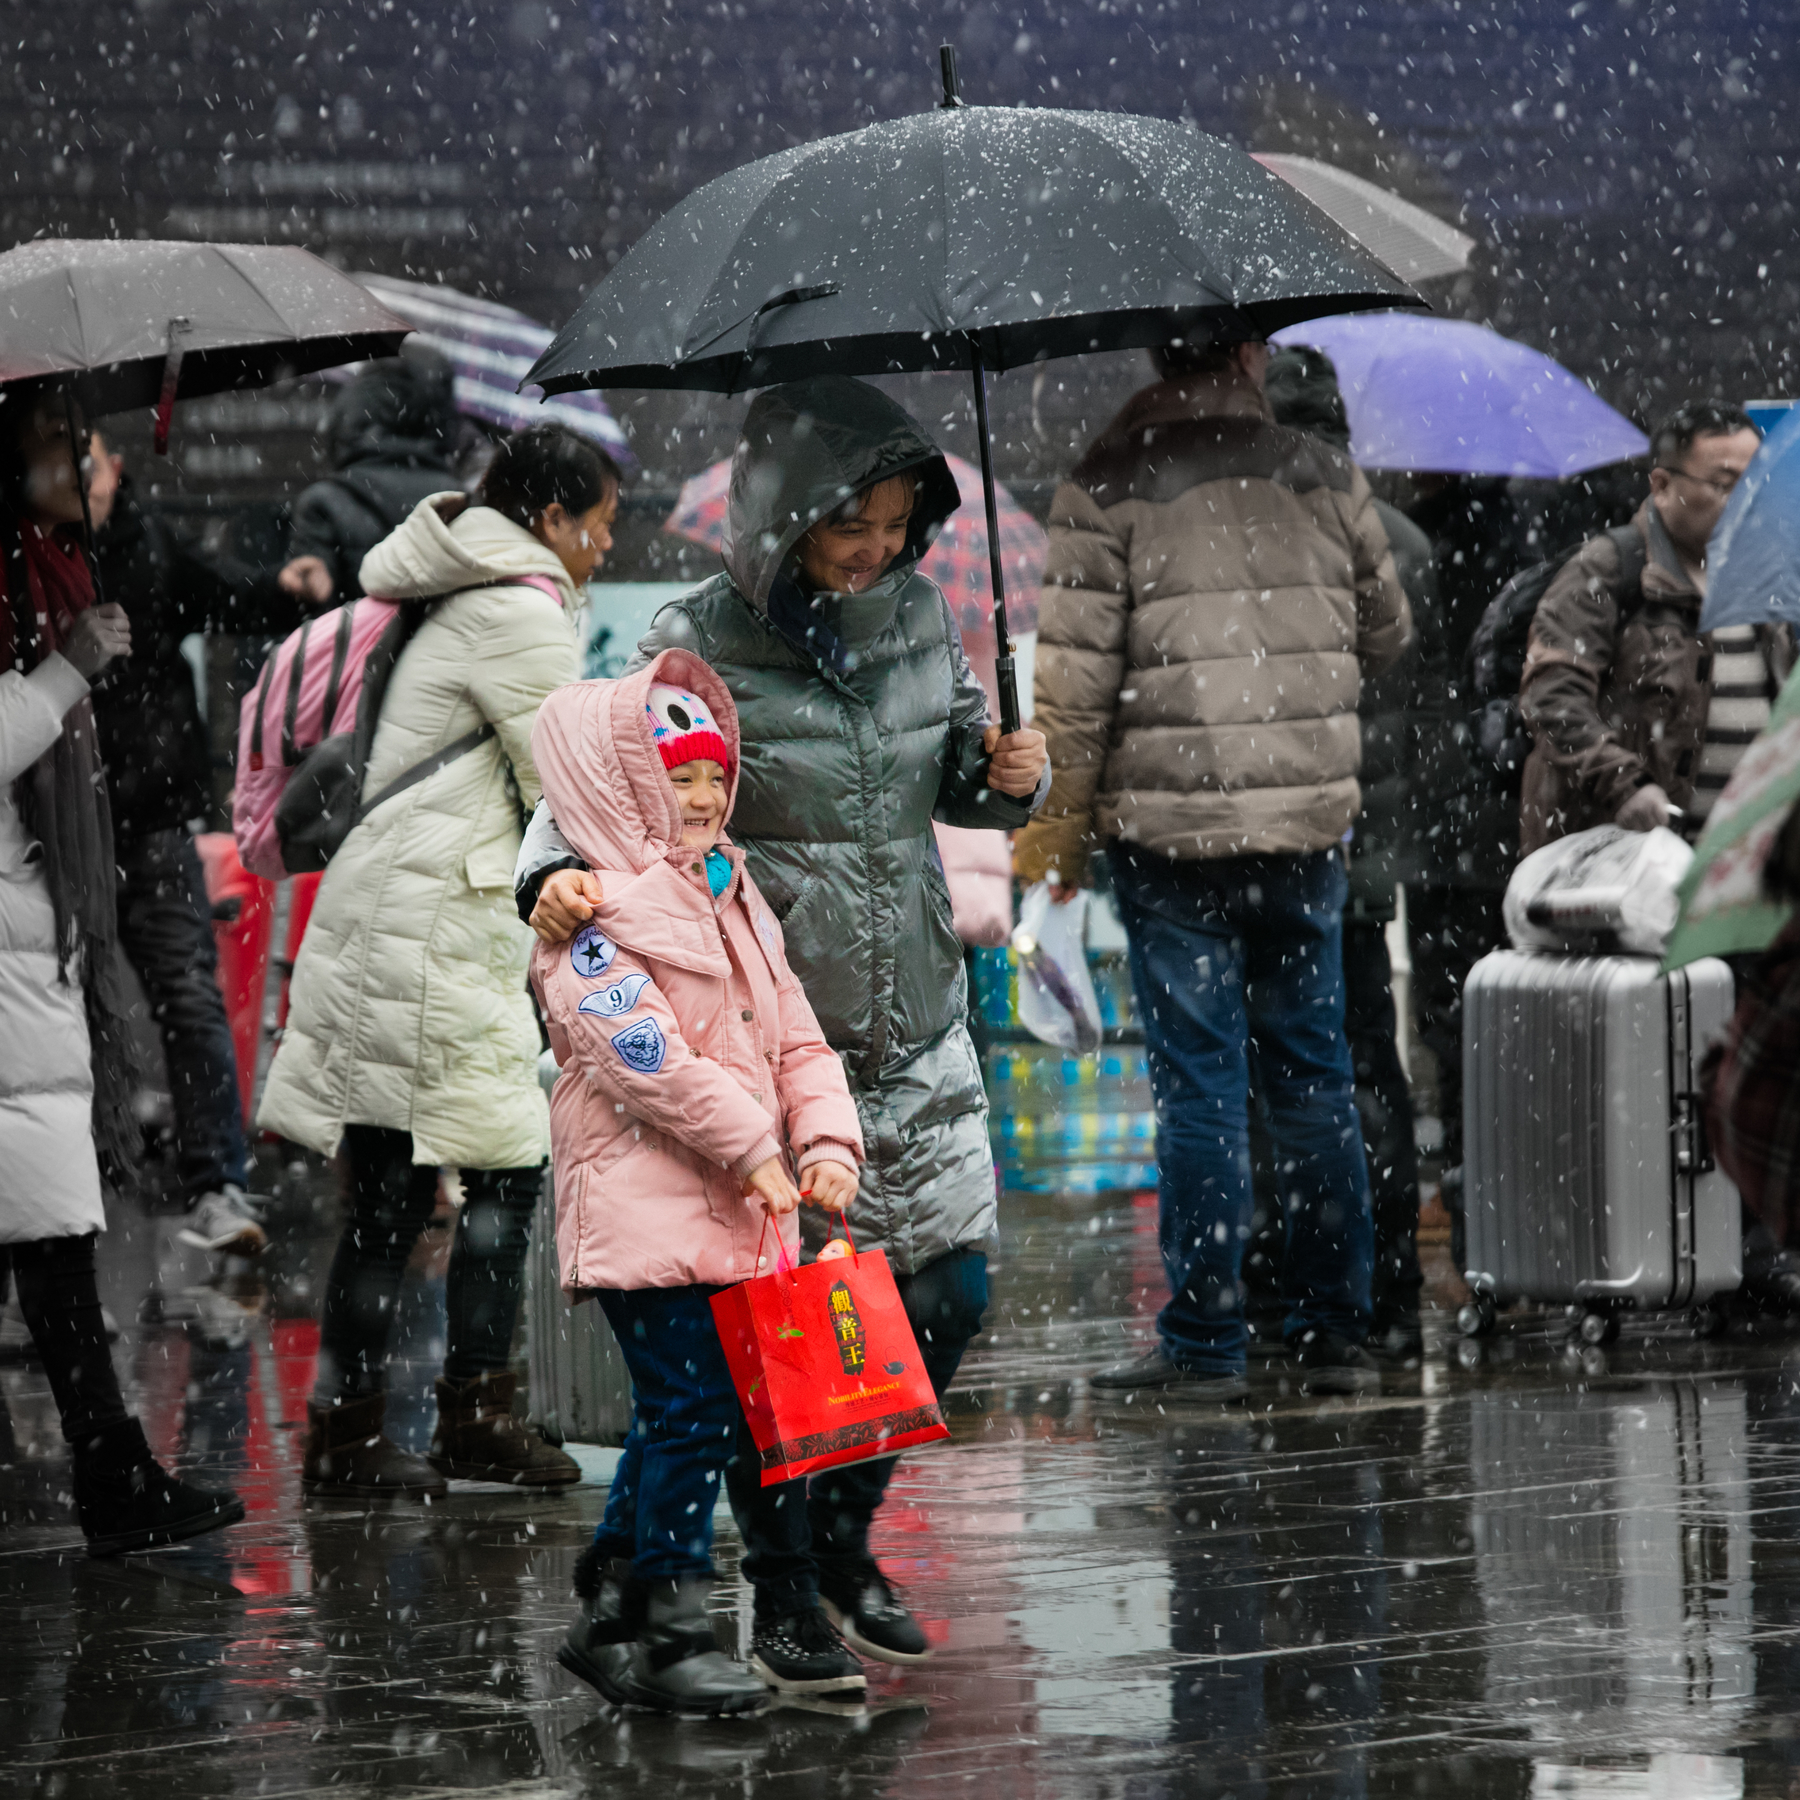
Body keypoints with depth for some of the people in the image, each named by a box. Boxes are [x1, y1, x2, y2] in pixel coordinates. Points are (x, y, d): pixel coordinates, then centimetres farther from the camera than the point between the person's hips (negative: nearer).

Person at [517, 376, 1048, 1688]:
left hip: (918, 1025, 5)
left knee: (950, 1289, 7)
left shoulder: (921, 618, 5)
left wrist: (1010, 777, -3)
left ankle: (844, 1531, 29)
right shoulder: (701, 647, -11)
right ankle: (785, 1588, 16)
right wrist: (559, 876, -32)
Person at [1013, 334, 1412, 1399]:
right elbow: (1388, 634, 15)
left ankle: (1206, 1343, 1)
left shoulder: (1109, 490, -6)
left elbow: (1077, 671, -10)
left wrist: (1065, 819, 0)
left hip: (1170, 826, -3)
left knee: (1200, 1083, 0)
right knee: (1315, 1078, 11)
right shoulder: (1326, 480, 5)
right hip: (1309, 826, 3)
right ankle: (1337, 1332, 14)